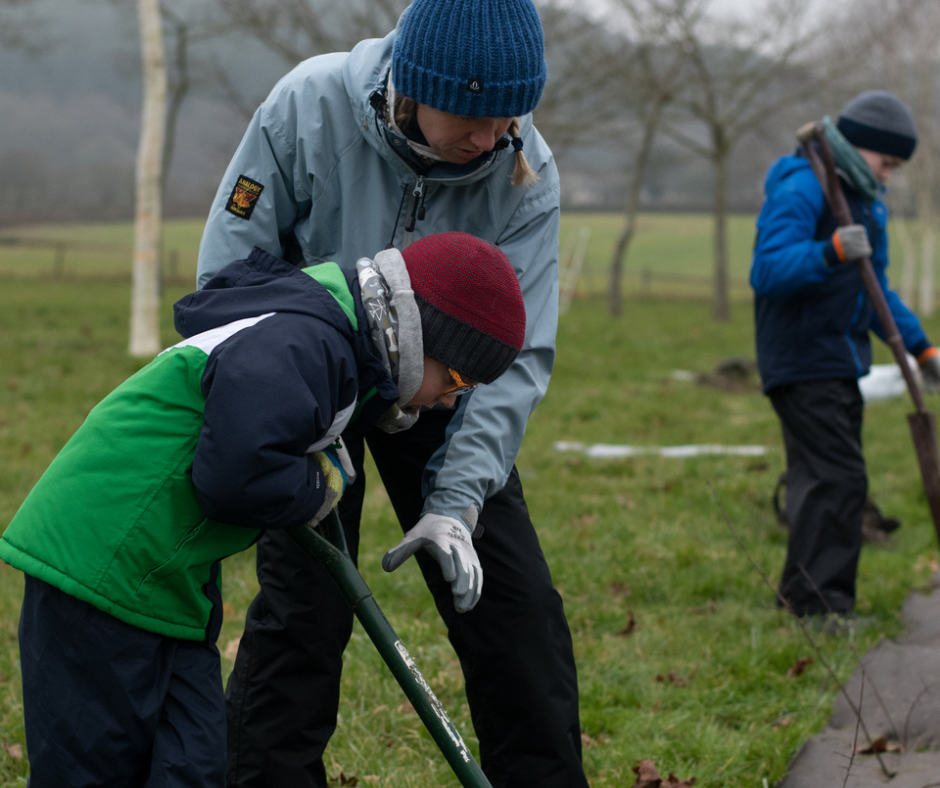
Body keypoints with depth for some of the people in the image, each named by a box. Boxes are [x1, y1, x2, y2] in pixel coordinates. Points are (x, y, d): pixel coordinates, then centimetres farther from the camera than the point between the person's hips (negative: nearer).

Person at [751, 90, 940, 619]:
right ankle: (821, 603, -10)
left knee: (827, 480, 12)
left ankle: (805, 595, 20)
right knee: (838, 479, -14)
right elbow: (769, 272, -25)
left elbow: (877, 290, 25)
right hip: (804, 362, -10)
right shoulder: (801, 190, -14)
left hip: (839, 364, 10)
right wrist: (832, 252, -39)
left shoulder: (867, 201, 16)